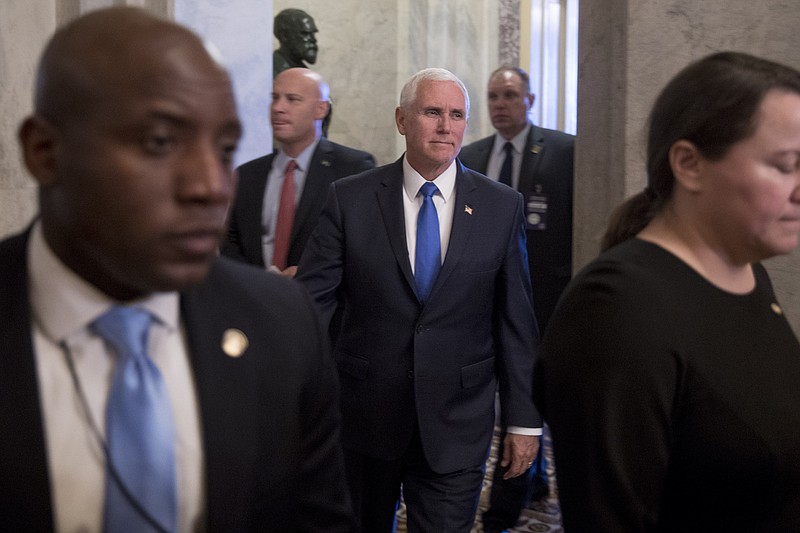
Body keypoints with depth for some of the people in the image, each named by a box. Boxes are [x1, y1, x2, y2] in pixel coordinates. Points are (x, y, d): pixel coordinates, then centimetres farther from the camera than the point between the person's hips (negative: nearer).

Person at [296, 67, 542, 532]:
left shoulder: (502, 206, -1)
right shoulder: (350, 198, -3)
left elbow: (516, 319, 2)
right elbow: (311, 300, -5)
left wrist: (524, 419, 2)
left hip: (457, 424, 0)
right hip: (364, 418, 1)